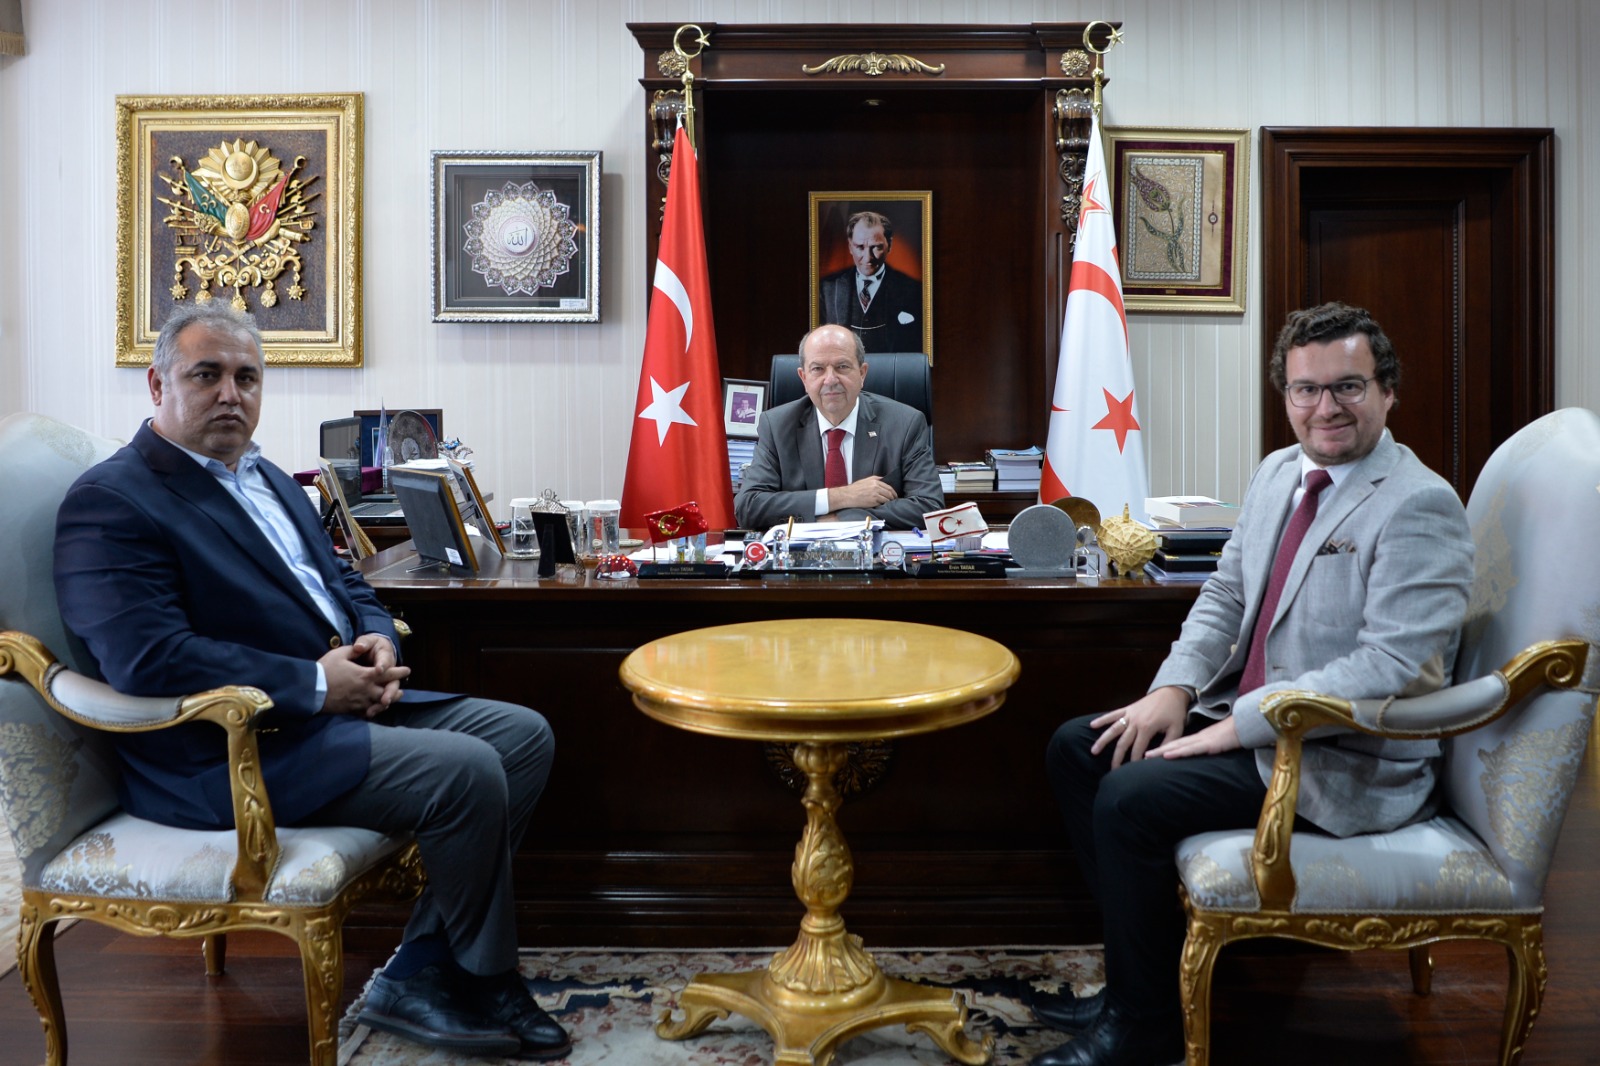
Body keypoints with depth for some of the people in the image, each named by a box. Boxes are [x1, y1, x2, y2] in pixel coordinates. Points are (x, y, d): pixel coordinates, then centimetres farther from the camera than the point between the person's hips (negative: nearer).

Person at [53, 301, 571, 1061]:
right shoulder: (109, 504, -11)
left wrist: (378, 641, -2)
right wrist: (316, 683, -21)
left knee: (524, 734, -1)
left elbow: (343, 582, 22)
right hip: (230, 754, -9)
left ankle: (421, 972, 0)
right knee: (468, 772, -24)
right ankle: (483, 980, 4)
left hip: (345, 702, 10)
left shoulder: (266, 477, 17)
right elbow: (147, 660, -23)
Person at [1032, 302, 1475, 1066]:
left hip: (1348, 761, -9)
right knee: (1076, 747, 2)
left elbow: (1391, 669, -25)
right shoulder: (1277, 472, 8)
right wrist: (1175, 689, -3)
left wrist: (1237, 725, -23)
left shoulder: (1421, 506, -17)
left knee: (1129, 798, -23)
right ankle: (1141, 967, 12)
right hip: (1246, 711, 9)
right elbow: (1224, 594, 14)